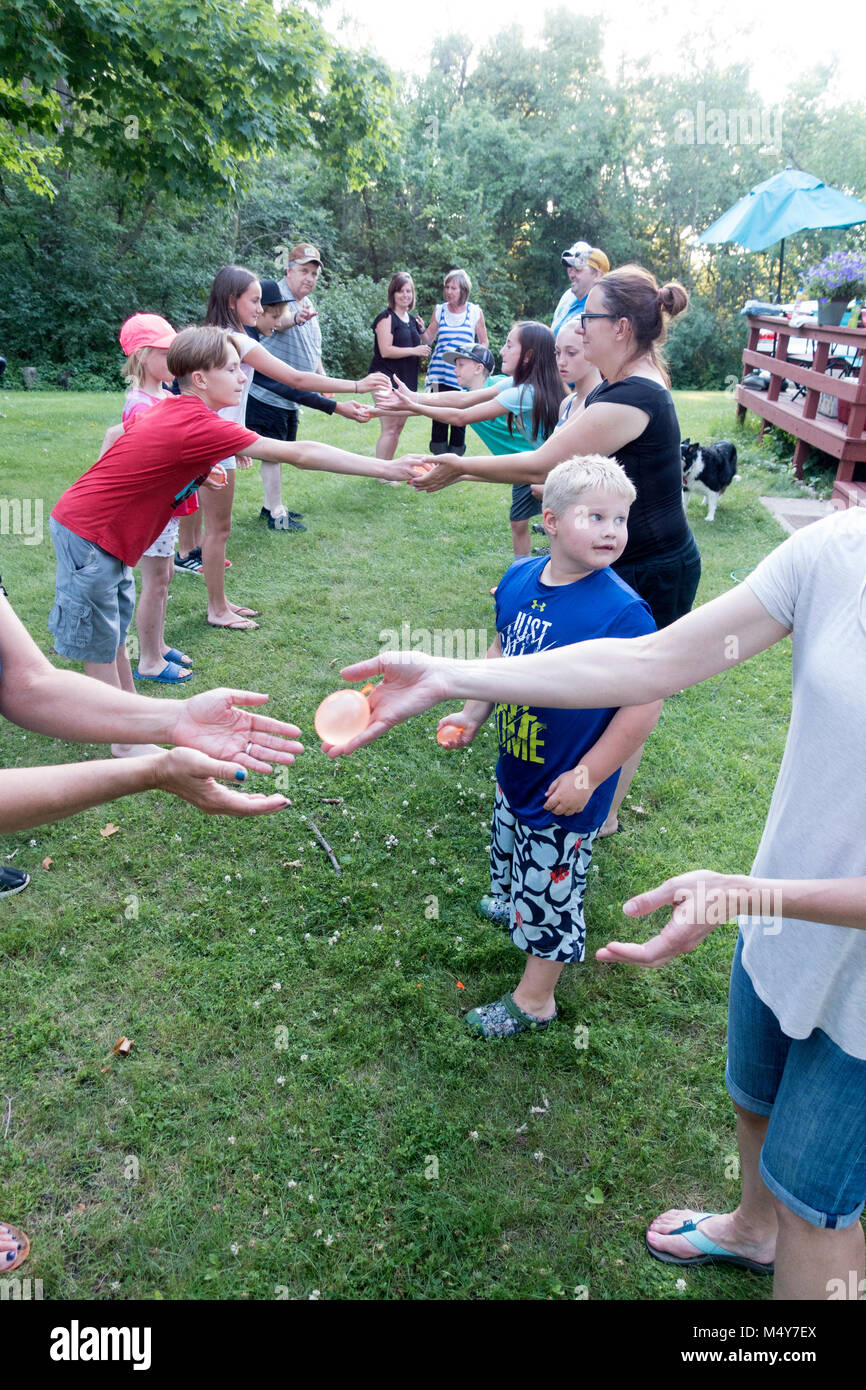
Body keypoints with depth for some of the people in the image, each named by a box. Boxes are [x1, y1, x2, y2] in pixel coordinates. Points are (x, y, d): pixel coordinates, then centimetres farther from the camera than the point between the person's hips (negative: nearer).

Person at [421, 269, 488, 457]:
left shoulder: (475, 312, 5)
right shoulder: (439, 310, 8)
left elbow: (484, 343, 12)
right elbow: (429, 339, 12)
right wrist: (421, 331, -7)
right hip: (440, 374, 1)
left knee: (460, 418, 2)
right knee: (439, 414, -4)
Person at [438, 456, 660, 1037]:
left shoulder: (623, 611, -27)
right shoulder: (520, 580, -6)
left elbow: (645, 704, -24)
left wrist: (586, 778, -21)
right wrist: (474, 713, 8)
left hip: (564, 789, -7)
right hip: (515, 769, 7)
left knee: (551, 890, 10)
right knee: (513, 851, 32)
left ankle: (534, 1000, 32)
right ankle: (513, 905, 64)